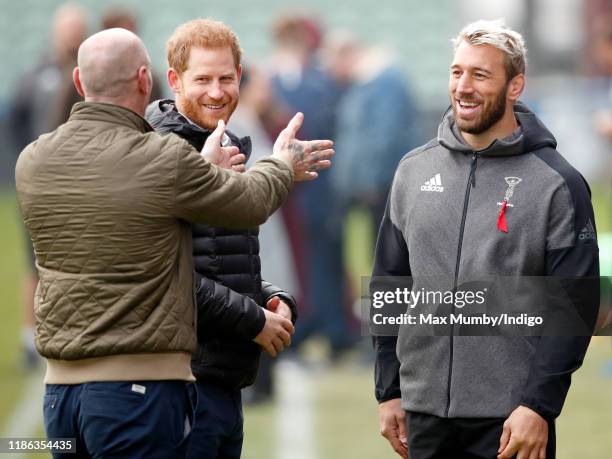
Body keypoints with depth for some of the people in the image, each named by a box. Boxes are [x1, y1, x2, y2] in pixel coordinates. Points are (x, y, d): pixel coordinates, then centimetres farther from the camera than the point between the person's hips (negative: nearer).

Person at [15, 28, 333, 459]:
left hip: (60, 387, 6)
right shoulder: (165, 160, -12)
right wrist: (283, 165, 28)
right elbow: (250, 201, 5)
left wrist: (203, 169, 31)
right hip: (140, 387, -6)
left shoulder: (32, 162, 4)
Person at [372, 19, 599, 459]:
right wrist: (389, 392, 9)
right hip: (424, 413, 4)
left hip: (510, 420, -4)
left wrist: (538, 406, -14)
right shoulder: (415, 171, 9)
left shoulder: (557, 184, -4)